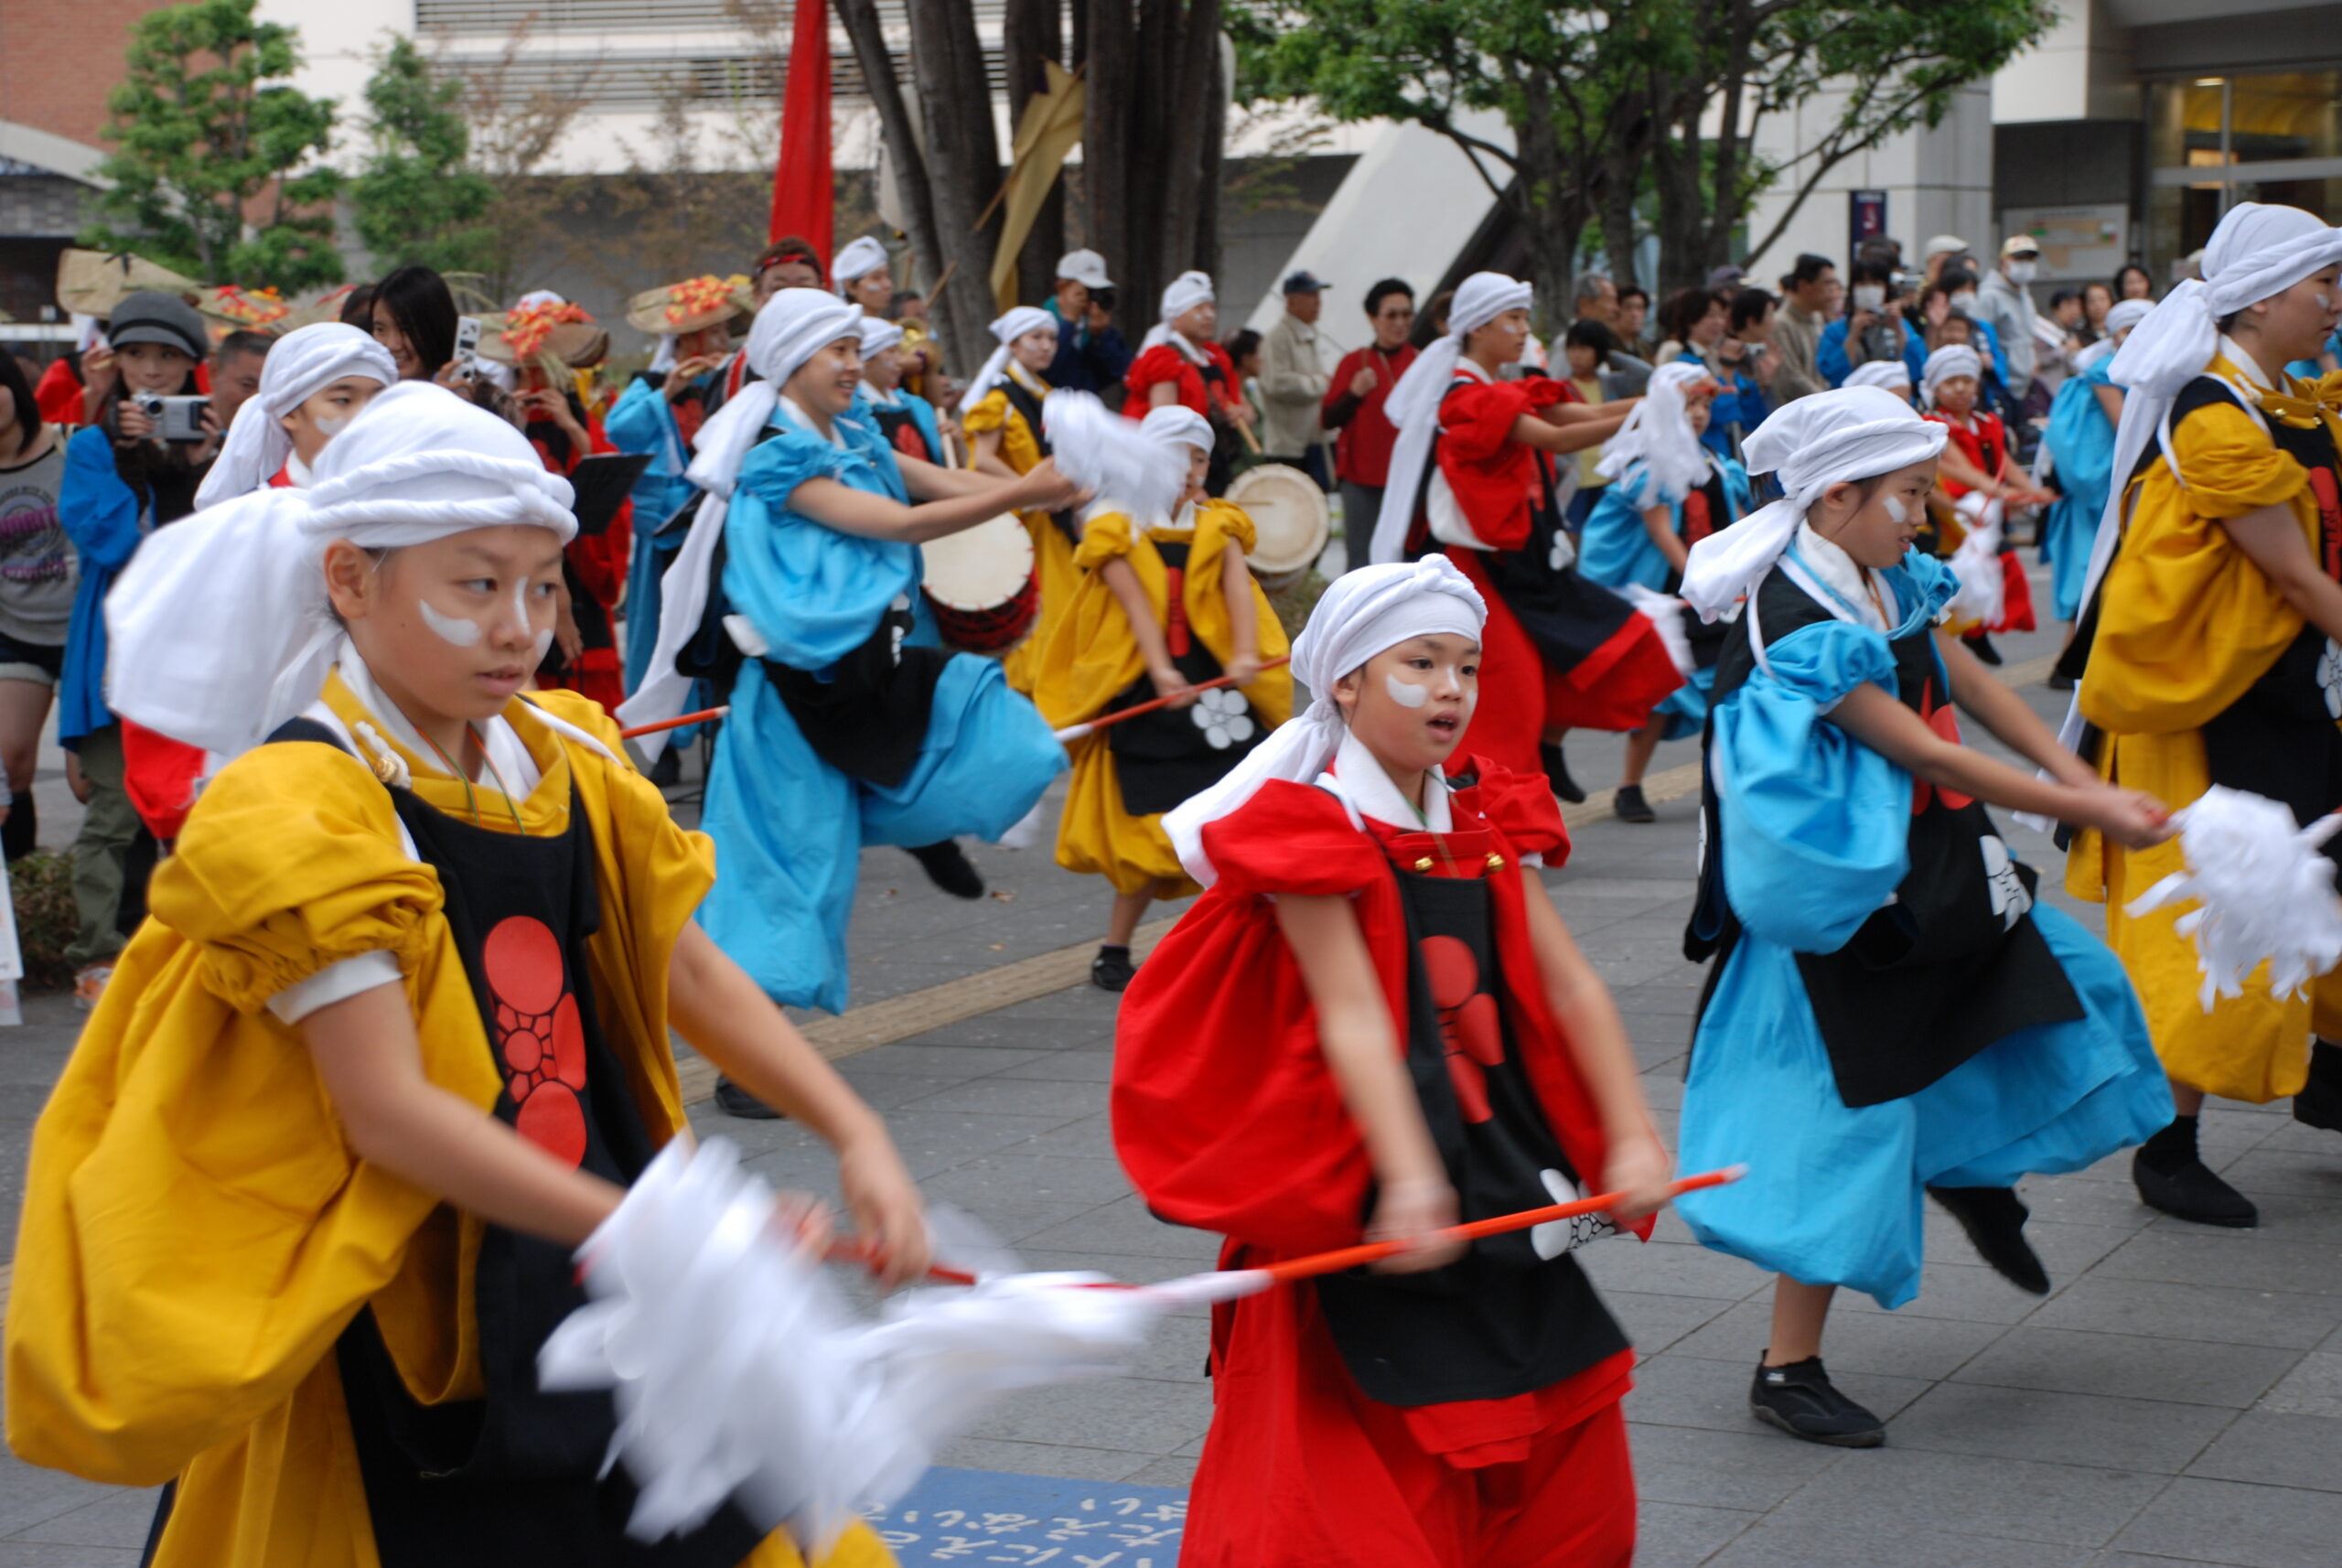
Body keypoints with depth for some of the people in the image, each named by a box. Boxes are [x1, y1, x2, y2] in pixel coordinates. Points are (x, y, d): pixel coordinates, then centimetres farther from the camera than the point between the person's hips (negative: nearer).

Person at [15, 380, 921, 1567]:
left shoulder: (564, 761, 6)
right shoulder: (300, 807, -16)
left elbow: (690, 976, 10)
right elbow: (386, 1109, -23)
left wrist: (854, 1134, -5)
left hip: (597, 1302, 7)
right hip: (404, 1354, -6)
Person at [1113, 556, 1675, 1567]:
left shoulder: (1485, 820, 8)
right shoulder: (1311, 825, -12)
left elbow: (1569, 985, 4)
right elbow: (1352, 1014, -23)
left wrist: (1632, 1139, -6)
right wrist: (1408, 1180, -33)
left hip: (1502, 1175, 7)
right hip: (1359, 1200, -7)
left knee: (1568, 1455, 13)